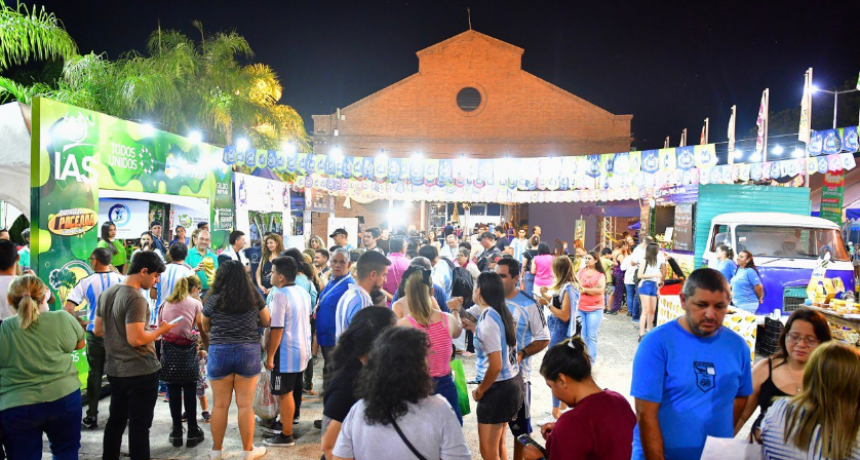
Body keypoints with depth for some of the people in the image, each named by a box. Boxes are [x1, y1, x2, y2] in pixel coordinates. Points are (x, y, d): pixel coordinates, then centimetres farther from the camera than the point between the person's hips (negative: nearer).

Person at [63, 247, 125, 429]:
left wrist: (82, 324, 1)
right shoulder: (121, 280, -3)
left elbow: (68, 309, -11)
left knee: (95, 374, 10)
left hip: (95, 333, -1)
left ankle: (92, 417, 14)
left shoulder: (86, 282, -6)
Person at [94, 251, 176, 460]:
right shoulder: (136, 299, -21)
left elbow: (98, 330, 15)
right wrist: (160, 330, -12)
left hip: (114, 370, 9)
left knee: (116, 420, 20)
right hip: (140, 371, -9)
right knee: (139, 425, 0)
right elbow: (136, 339, -26)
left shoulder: (107, 293, 7)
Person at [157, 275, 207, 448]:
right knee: (190, 392, 5)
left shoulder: (166, 303, 14)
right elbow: (203, 331, 1)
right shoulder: (195, 304, 3)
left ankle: (176, 432, 15)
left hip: (168, 348, 3)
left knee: (173, 391, 8)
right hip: (188, 350, -3)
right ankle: (192, 432, 11)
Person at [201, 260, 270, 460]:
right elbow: (267, 322, 9)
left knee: (219, 405, 10)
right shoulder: (254, 296, -2)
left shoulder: (212, 299, -3)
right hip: (248, 352, 0)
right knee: (246, 405, 7)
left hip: (219, 353, 0)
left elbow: (205, 327, 11)